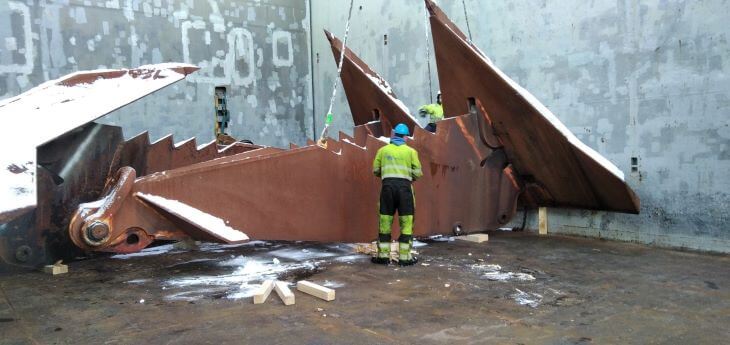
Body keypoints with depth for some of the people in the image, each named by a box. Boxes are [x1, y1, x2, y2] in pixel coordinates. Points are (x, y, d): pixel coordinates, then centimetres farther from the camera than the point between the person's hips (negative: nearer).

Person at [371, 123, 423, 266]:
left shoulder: (383, 150, 10)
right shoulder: (410, 151, 6)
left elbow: (375, 170, 10)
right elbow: (418, 173, 2)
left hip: (388, 186, 2)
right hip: (404, 186, -1)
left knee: (385, 220, 8)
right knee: (406, 222, 5)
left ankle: (383, 255, 12)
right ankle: (404, 256, 4)